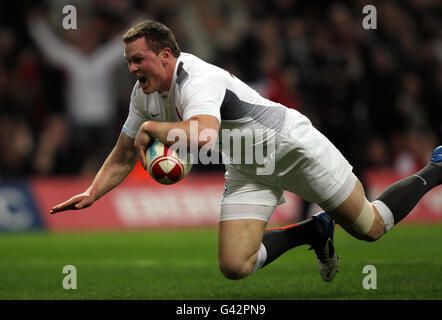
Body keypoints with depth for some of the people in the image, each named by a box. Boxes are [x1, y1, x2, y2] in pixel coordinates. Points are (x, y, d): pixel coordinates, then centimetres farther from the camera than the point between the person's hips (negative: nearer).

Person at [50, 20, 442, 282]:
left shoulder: (197, 79, -31)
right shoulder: (145, 94, -4)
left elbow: (203, 135, -52)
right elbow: (123, 158, 7)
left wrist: (151, 128, -38)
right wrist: (93, 193, -9)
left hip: (293, 148, -7)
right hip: (248, 171, 7)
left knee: (370, 227, 1)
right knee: (234, 266, -10)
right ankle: (314, 231, 16)